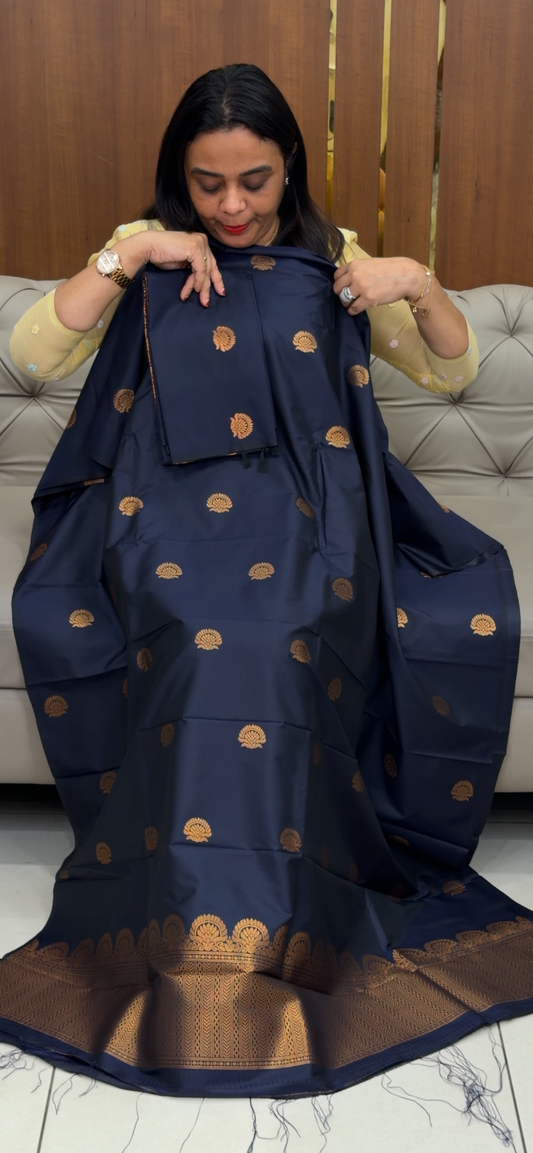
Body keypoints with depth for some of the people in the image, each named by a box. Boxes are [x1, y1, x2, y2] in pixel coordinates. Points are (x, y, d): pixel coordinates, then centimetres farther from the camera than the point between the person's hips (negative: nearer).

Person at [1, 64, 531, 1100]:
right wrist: (126, 257, -8)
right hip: (171, 502, 0)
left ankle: (279, 930, -18)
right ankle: (189, 935, -21)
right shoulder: (147, 253, 13)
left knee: (278, 640, -32)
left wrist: (422, 287, -5)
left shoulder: (334, 260, 15)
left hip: (302, 509, 1)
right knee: (197, 635, -33)